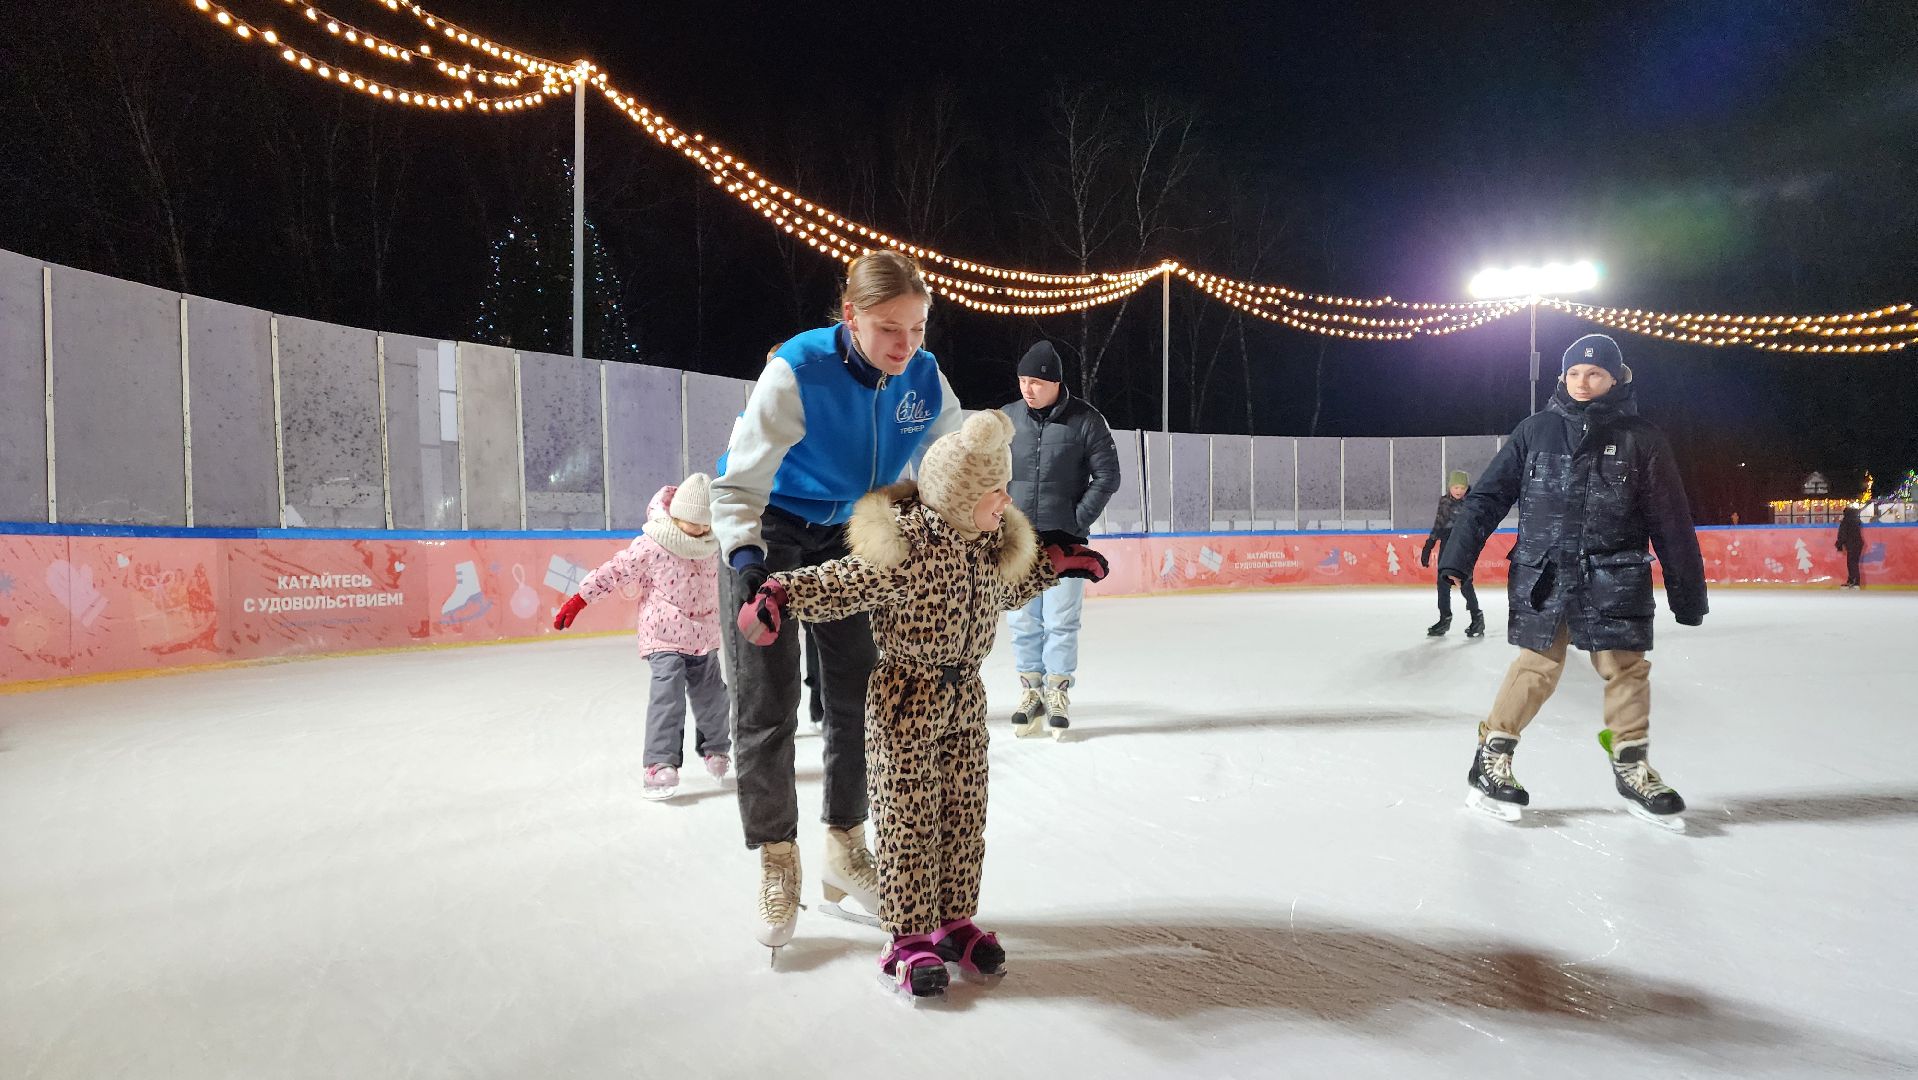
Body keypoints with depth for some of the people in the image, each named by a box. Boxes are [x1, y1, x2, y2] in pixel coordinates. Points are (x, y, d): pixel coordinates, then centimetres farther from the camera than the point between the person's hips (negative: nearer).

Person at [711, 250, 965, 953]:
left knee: (857, 698, 8)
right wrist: (745, 558, -46)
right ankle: (778, 864, 16)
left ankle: (845, 849, 28)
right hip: (769, 534, -4)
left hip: (848, 536, 5)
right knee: (766, 708, -3)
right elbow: (739, 486, -29)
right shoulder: (797, 373, -30)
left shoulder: (924, 379, -16)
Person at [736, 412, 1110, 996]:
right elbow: (837, 584, -22)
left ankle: (954, 921, 28)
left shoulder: (996, 546, 3)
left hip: (965, 696, 7)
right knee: (909, 819, 1)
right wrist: (779, 595, -37)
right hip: (906, 700, -7)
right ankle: (908, 937, 14)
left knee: (965, 813, 12)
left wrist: (1056, 561, 21)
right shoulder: (903, 552, -22)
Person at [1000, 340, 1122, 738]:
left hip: (1065, 541, -2)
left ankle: (1057, 692, 16)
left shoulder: (1085, 420, -5)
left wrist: (1077, 521, -6)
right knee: (1023, 622, 8)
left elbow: (1107, 476, -1)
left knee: (1061, 623, 2)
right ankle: (1030, 690, 22)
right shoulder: (1007, 418, 1)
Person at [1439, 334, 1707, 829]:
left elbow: (1672, 522, 5)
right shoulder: (1536, 430, 3)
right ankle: (1491, 758, 10)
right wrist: (1458, 557, -5)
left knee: (1626, 667, 3)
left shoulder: (1641, 439, 3)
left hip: (1614, 578, 1)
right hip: (1542, 574, -1)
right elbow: (1488, 496, 3)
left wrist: (1688, 592, 5)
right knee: (1536, 666, -2)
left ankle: (1631, 765, 21)